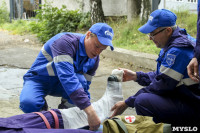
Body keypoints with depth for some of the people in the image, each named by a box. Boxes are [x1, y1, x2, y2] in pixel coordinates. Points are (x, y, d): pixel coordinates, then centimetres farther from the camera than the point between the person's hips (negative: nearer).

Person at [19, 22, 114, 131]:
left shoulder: (94, 59, -8)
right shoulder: (66, 42, -31)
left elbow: (85, 85, -1)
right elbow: (66, 77, -44)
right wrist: (90, 111, -51)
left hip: (58, 85, 4)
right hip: (38, 80, -4)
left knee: (80, 80, -31)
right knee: (29, 104, -37)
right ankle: (42, 108, 0)